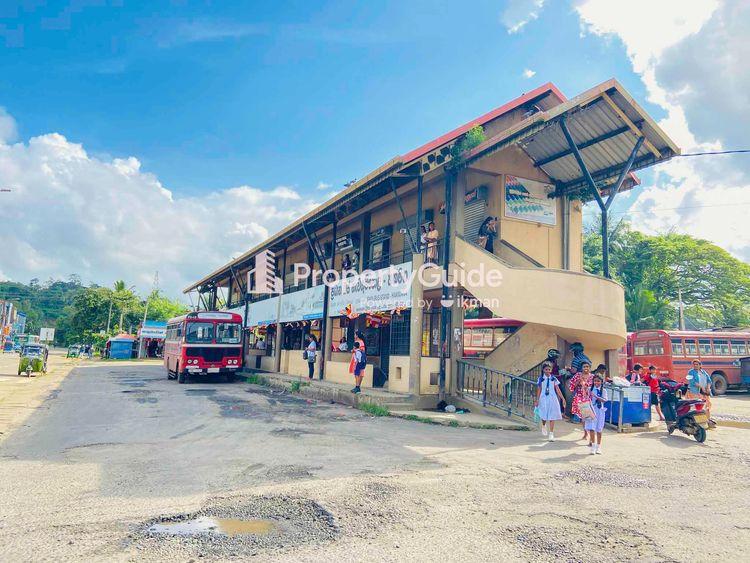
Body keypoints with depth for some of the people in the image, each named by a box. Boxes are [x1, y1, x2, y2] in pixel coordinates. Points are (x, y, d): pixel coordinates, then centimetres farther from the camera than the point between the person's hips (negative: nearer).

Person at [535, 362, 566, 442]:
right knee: (544, 416, 1)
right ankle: (544, 426, 36)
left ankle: (551, 434, 4)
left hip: (552, 399, 0)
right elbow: (539, 390, 4)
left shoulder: (554, 379, 3)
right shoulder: (541, 379, 3)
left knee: (552, 417, -3)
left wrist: (562, 398, -5)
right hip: (543, 399, 0)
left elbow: (557, 389, 3)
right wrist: (537, 400, 1)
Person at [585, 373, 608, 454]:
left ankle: (598, 447, 19)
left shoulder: (603, 391, 2)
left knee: (599, 429, 7)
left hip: (599, 411, 0)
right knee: (591, 428, -8)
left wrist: (596, 396, -25)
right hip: (591, 410, 0)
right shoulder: (590, 389, 5)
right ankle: (593, 447, 0)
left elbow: (605, 400, -13)